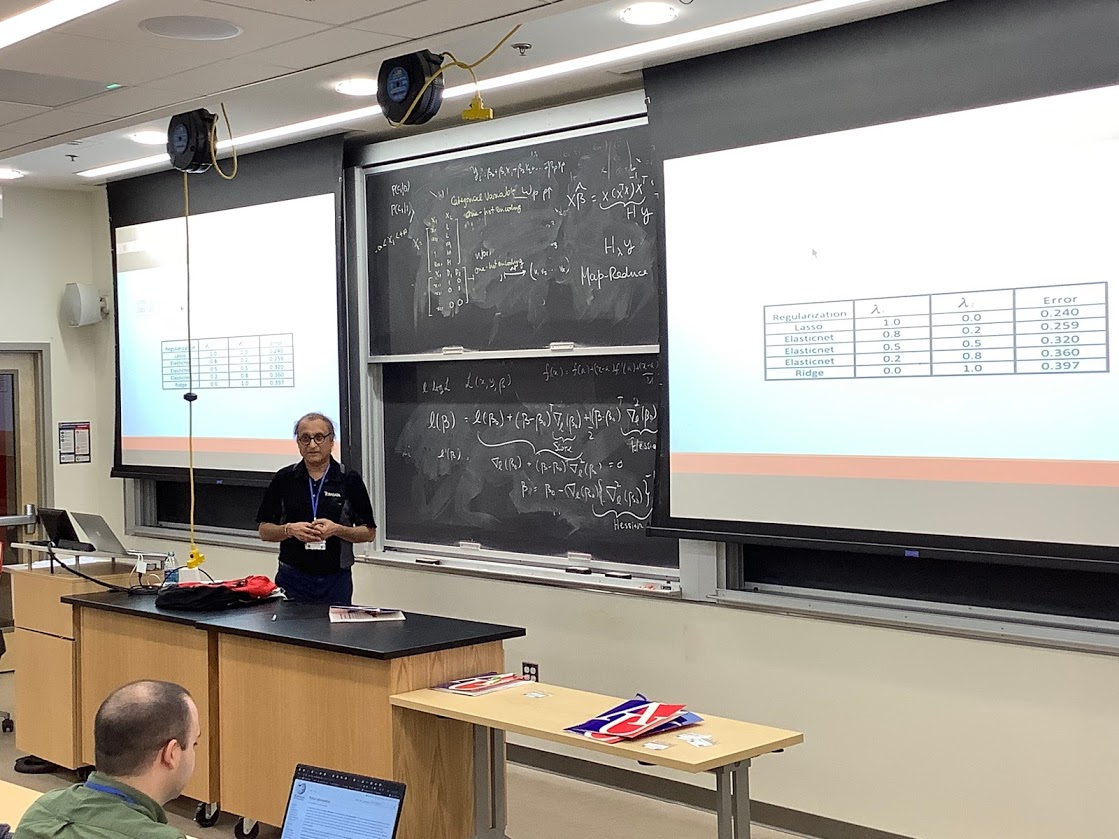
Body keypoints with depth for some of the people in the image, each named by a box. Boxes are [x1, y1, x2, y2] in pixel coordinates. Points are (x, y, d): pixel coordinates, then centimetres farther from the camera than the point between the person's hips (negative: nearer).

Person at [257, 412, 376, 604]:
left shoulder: (349, 480, 0)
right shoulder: (283, 479, 4)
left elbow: (369, 533, 1)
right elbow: (264, 531, 5)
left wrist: (336, 529, -16)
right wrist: (290, 529, -14)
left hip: (336, 579, -1)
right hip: (292, 578, 1)